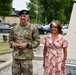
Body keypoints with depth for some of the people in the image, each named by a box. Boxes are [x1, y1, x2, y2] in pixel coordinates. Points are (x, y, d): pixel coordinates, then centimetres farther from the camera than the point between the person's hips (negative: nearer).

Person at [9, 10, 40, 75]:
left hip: (27, 57, -3)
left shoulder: (33, 28, -1)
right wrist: (14, 44, -6)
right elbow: (10, 40, 16)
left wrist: (27, 44, -14)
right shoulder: (14, 28, 10)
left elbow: (37, 41, -2)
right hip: (16, 57, 4)